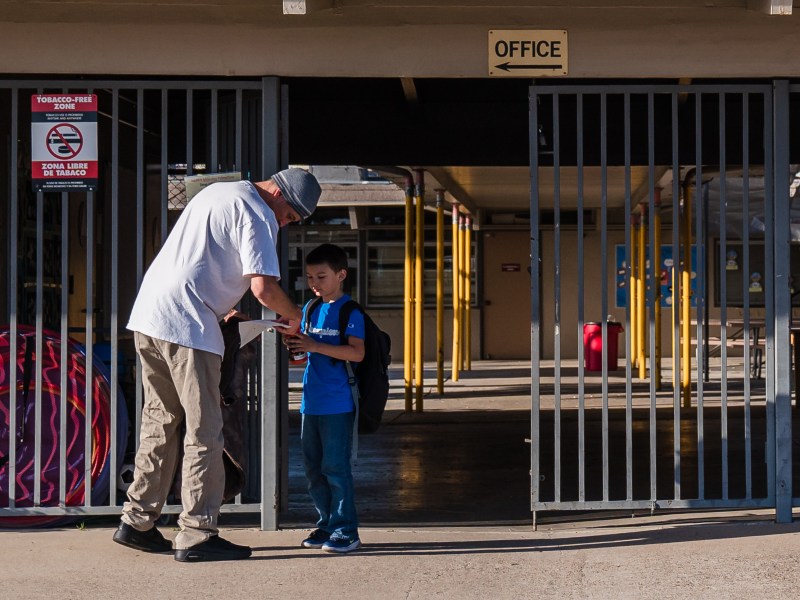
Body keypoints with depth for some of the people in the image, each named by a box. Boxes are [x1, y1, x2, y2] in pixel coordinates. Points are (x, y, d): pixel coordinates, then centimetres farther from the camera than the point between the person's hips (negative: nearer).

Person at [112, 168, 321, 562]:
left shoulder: (220, 191, 22)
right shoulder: (257, 214, -7)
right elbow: (263, 286, -16)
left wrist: (223, 308, 25)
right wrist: (292, 314, 3)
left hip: (148, 314, 9)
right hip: (186, 324, -9)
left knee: (160, 423, 16)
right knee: (203, 432, -3)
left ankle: (137, 522, 19)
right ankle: (197, 535, -1)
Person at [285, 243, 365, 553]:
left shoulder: (349, 311, -8)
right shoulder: (310, 309, 14)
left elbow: (357, 353, -18)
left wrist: (314, 346, -21)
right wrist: (294, 343, 0)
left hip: (338, 403, -8)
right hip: (312, 401, 8)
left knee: (335, 466, -6)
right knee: (313, 467, 11)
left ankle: (346, 530, 0)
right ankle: (326, 525, 21)